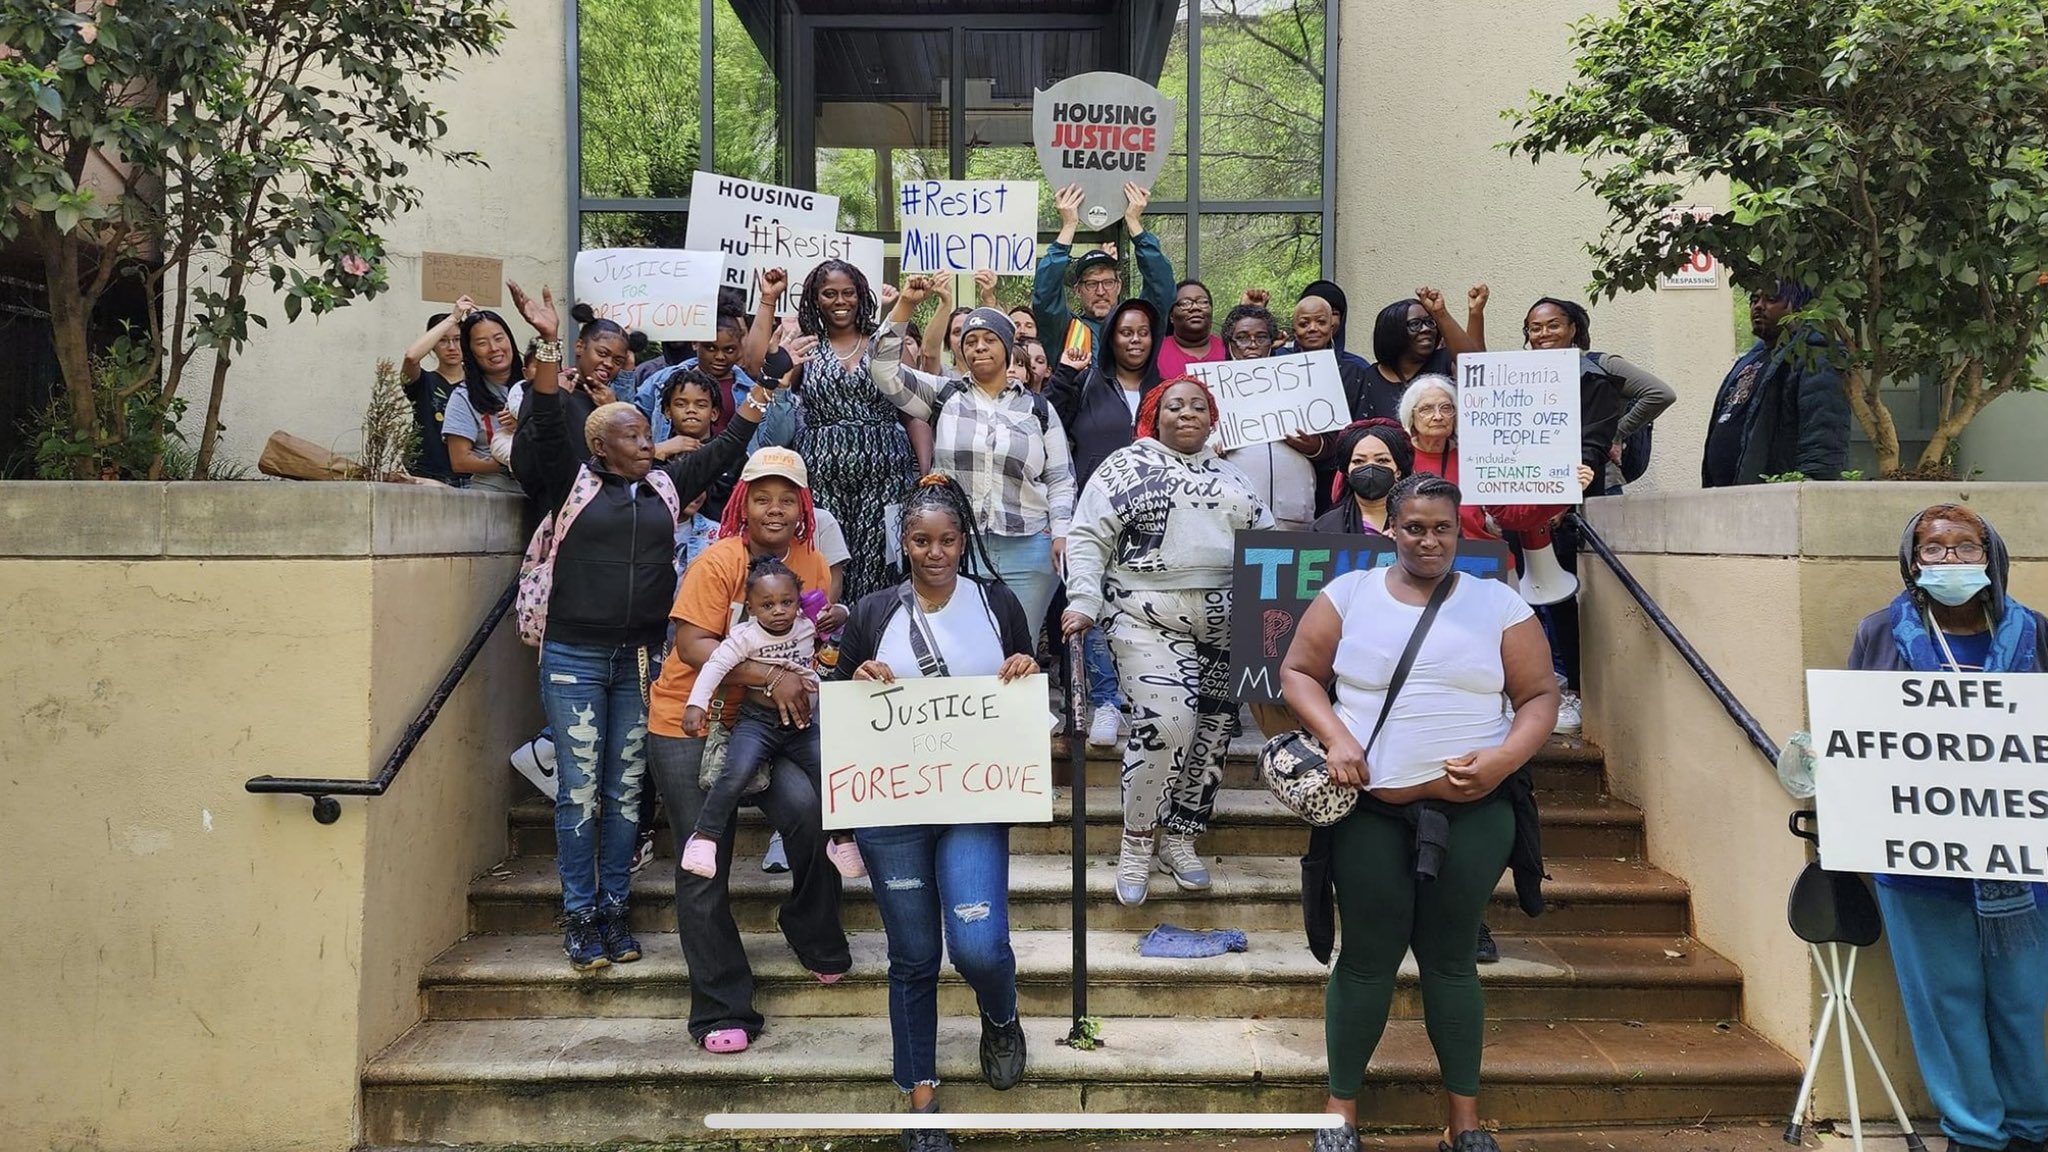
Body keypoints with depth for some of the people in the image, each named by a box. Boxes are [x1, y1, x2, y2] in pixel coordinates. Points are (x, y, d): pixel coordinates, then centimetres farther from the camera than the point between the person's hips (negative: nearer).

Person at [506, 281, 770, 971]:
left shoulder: (667, 488, 12)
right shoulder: (574, 483, 2)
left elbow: (722, 450, 14)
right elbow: (546, 428, -10)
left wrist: (759, 399, 7)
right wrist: (548, 345, -20)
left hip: (641, 660, 3)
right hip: (575, 656, -3)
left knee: (626, 791, 7)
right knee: (580, 791, -1)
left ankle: (613, 912, 16)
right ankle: (580, 916, 7)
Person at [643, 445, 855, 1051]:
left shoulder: (812, 566, 1)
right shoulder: (718, 562, -14)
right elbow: (693, 646, -22)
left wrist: (829, 630, -10)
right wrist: (771, 679, -29)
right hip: (690, 724, -3)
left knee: (806, 807, -25)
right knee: (704, 867, 0)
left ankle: (815, 938, 1)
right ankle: (722, 1010, 13)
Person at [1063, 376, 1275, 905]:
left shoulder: (1231, 476, 19)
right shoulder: (1127, 467, 5)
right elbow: (1087, 539, -1)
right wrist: (1082, 602, -14)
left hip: (1227, 623, 5)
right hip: (1151, 618, -5)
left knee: (1213, 730, 5)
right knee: (1165, 723, -19)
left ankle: (1180, 840, 19)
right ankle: (1136, 841, -1)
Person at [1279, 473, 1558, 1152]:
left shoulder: (1498, 603, 4)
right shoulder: (1348, 594, 4)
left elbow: (1540, 695, 6)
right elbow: (1298, 672, 6)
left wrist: (1506, 757, -12)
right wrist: (1335, 738, -10)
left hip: (1472, 811, 0)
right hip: (1370, 809, 0)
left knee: (1449, 956, 6)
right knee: (1368, 958, 4)